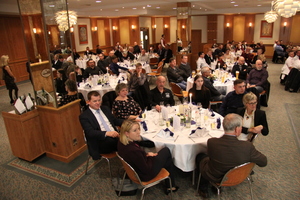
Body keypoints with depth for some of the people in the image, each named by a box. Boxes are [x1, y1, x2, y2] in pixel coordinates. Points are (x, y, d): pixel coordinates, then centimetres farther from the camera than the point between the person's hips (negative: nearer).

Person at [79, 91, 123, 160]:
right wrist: (107, 133, -31)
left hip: (115, 135, 5)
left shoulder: (105, 109, 18)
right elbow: (90, 132, -15)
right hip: (100, 142, -5)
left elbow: (115, 121, 25)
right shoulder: (84, 116, -1)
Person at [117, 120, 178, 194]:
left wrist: (147, 154, -6)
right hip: (146, 175, -8)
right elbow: (147, 170, -25)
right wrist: (150, 156, -10)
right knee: (166, 151, 6)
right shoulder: (133, 151, -39)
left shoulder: (121, 143, -13)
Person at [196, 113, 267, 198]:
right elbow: (264, 162, -16)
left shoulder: (212, 142, -33)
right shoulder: (247, 146, -33)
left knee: (200, 156, 27)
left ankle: (203, 190, 38)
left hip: (214, 177, -2)